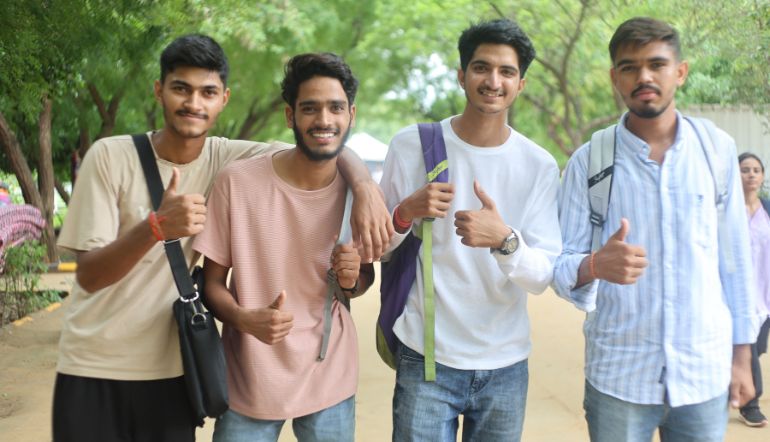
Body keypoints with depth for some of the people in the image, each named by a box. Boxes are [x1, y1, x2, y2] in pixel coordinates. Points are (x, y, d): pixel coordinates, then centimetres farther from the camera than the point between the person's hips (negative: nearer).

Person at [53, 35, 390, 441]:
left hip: (171, 368, 2)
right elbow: (89, 277, -15)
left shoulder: (225, 159, -4)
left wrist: (365, 187, -25)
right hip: (93, 369, -2)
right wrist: (156, 227, -33)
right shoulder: (111, 156, -11)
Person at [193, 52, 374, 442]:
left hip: (330, 382, 2)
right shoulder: (237, 181, -14)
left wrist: (353, 278, -14)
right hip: (249, 382, -2)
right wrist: (244, 319, -25)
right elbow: (213, 281, -5)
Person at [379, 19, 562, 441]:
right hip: (425, 358, -1)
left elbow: (542, 276, -8)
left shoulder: (540, 166, -4)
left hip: (505, 367, 2)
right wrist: (407, 211, -19)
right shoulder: (411, 145, -6)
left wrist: (504, 240, -29)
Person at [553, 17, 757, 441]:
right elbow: (561, 268, -7)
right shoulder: (588, 162, -4)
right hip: (617, 375, -1)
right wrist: (595, 266, -28)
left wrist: (741, 353, 6)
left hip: (705, 372, 1)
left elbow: (734, 255, 6)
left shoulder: (718, 148, 1)